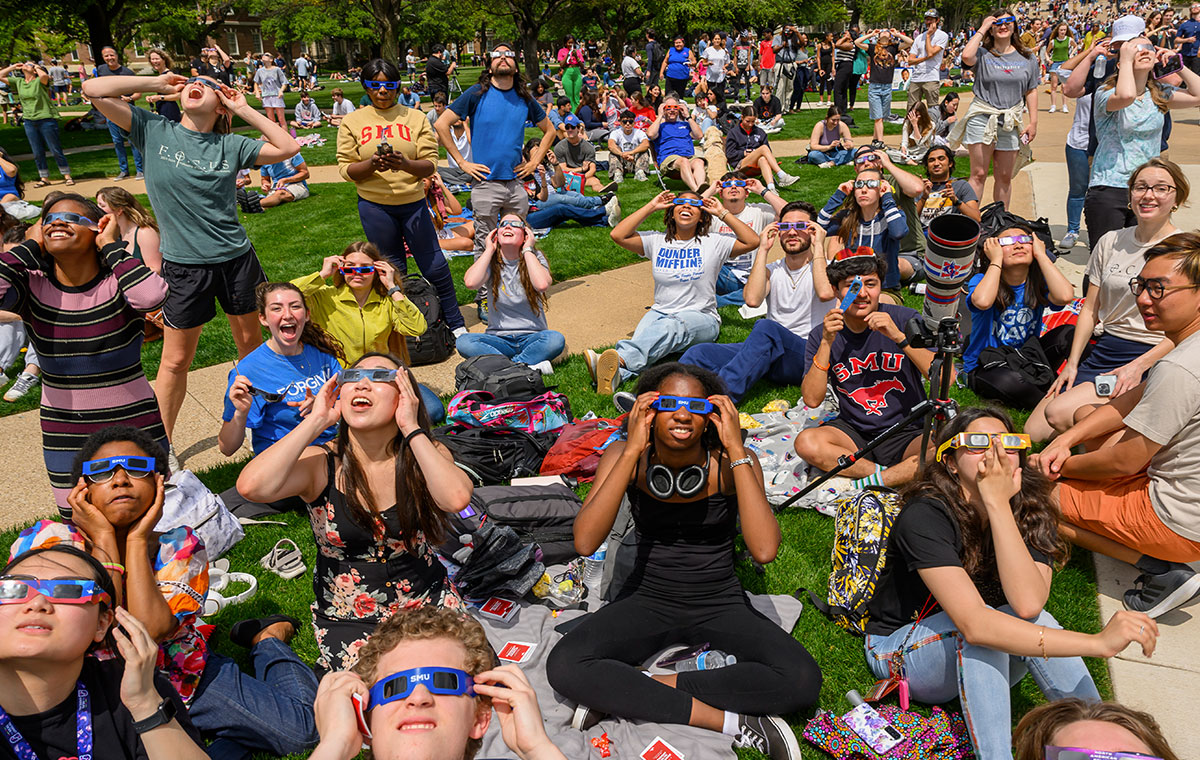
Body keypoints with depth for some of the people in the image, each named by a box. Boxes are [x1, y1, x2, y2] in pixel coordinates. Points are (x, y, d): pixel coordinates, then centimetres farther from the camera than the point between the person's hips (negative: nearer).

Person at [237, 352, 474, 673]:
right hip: (348, 620, -1)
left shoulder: (427, 454, -6)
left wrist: (411, 428, -24)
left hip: (428, 603, 2)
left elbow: (457, 498, -29)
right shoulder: (321, 465, -9)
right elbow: (252, 486, -30)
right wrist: (316, 421, -21)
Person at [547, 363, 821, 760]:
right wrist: (633, 451, -29)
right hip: (648, 600, 1)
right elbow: (585, 543, -25)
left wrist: (736, 450, -29)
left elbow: (764, 549, -29)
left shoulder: (733, 462, -13)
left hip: (720, 605, 0)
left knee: (801, 680, -26)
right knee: (563, 667, -26)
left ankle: (632, 690, -18)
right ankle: (729, 720, -21)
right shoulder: (624, 457, -10)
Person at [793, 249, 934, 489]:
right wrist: (827, 343, -19)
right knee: (806, 442, -28)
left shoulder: (904, 319, -3)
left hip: (907, 433, -2)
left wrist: (898, 336, -21)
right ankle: (904, 474, -17)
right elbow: (812, 399, -11)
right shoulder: (822, 335, -1)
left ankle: (867, 481, -16)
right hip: (854, 431, 2)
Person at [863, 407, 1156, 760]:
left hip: (980, 667, 4)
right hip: (900, 649, -4)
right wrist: (1098, 642, -45)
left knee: (1030, 620, -28)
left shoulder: (1031, 510, -12)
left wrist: (998, 503, -34)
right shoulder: (925, 517, -28)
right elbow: (974, 624, -40)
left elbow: (1028, 603, -31)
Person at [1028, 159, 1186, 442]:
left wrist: (1138, 367, -19)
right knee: (1034, 433, -8)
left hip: (1152, 360, -5)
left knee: (1059, 413, -27)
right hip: (1103, 352, 6)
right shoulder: (1111, 242, 9)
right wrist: (1072, 363, 2)